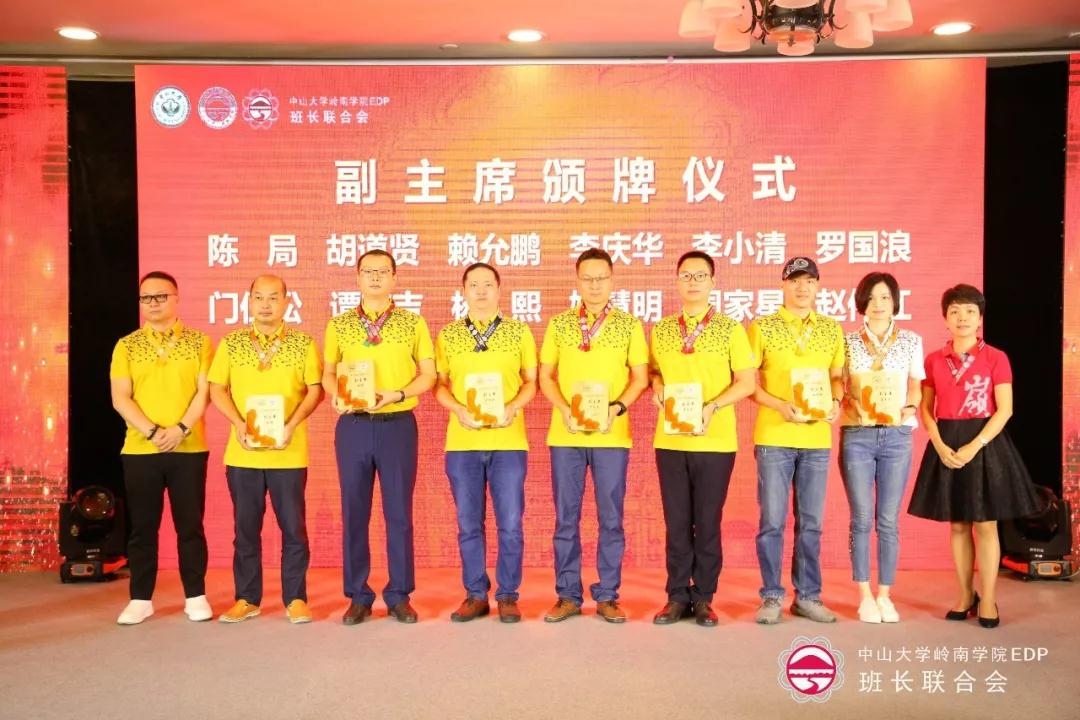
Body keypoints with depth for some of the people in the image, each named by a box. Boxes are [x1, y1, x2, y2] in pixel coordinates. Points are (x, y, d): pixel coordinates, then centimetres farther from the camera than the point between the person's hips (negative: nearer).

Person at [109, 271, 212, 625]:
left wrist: (180, 429, -15)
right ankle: (141, 599, 18)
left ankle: (196, 596, 13)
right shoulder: (127, 346, 6)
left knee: (190, 525, 4)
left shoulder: (199, 342, 4)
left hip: (189, 449, -1)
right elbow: (120, 399, -1)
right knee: (142, 527, 8)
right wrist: (153, 432, -13)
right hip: (139, 450, 1)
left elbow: (204, 392, -3)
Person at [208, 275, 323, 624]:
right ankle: (246, 599, 21)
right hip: (242, 451, 2)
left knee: (293, 526, 3)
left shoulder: (303, 343, 3)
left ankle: (295, 598, 14)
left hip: (289, 451, -1)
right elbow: (217, 389, 6)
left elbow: (315, 390, 0)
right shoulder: (231, 343, 8)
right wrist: (238, 422, -9)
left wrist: (292, 423, -13)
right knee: (245, 527, 10)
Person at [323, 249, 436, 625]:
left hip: (398, 424, -1)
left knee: (399, 512, 4)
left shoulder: (413, 323, 4)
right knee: (354, 512, 6)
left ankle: (399, 596, 16)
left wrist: (397, 394, -14)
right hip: (352, 425, 1)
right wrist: (337, 394, -10)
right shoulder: (339, 324, 8)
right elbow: (328, 373, 11)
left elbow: (428, 374, 2)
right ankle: (358, 596, 18)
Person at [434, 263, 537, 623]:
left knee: (510, 523, 1)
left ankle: (507, 595, 15)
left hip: (508, 440, -1)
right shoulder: (447, 335, 9)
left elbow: (531, 381, 6)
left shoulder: (519, 331, 6)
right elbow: (439, 385, 8)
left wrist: (512, 408, -11)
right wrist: (459, 410, -10)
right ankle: (476, 595, 19)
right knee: (469, 523, 7)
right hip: (462, 441, 1)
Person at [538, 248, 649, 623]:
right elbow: (545, 376, 7)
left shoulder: (629, 324, 5)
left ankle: (607, 596, 16)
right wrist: (564, 409, -9)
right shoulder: (559, 323, 7)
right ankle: (568, 595, 16)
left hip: (612, 434, -1)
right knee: (565, 517, 6)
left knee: (611, 517, 5)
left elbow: (640, 377, 3)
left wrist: (616, 407, -13)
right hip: (565, 434, 1)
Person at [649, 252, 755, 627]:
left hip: (715, 441, -2)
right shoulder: (660, 331, 9)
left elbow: (747, 381, -2)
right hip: (670, 439, 2)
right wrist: (657, 387, -3)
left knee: (707, 522, 5)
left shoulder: (730, 329, 1)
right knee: (676, 522, 7)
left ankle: (703, 597, 17)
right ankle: (678, 596, 17)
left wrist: (712, 406, -14)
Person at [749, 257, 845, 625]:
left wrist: (836, 402, -5)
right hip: (774, 437, -3)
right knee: (772, 521, 1)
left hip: (817, 438, 3)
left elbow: (837, 376, 16)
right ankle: (772, 596, 13)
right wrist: (780, 405, -16)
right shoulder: (762, 327, -1)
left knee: (811, 522, 10)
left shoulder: (832, 329, 9)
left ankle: (808, 595, 21)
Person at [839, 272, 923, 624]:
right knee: (862, 518, 0)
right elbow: (838, 386, 9)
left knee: (888, 520, 3)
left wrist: (910, 407, -6)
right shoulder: (849, 342, 6)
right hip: (857, 436, -1)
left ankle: (884, 595, 14)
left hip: (897, 436, 1)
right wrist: (846, 403, -11)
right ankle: (865, 595, 11)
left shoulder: (911, 341, 8)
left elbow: (915, 385, 13)